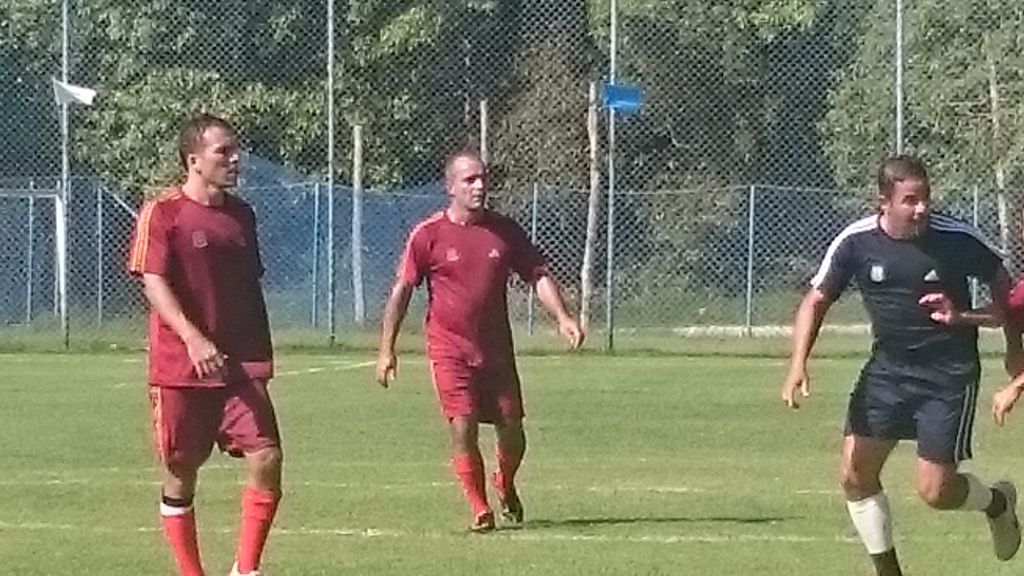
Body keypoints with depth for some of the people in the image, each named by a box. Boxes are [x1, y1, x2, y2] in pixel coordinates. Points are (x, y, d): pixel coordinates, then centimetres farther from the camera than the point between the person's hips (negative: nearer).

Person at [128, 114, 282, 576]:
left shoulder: (241, 215, 13)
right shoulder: (162, 213, -6)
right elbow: (153, 282, -14)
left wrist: (261, 358, 21)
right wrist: (193, 338, -28)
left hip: (241, 365, 4)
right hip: (178, 366, -4)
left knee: (266, 458, -11)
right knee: (181, 473, 4)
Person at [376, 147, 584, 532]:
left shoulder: (505, 231, 4)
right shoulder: (428, 235, -4)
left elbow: (538, 276, 9)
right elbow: (402, 290, -1)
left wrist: (562, 317, -6)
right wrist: (386, 349, -4)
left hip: (496, 349, 3)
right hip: (449, 350, -3)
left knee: (512, 432, 4)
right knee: (462, 428, -12)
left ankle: (505, 487, 35)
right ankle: (480, 509, 3)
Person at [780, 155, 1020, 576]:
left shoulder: (958, 239, -16)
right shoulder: (856, 242, -10)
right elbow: (817, 300, -1)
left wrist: (964, 318, -21)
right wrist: (798, 365, -14)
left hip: (949, 375, -3)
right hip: (888, 368, 4)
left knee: (934, 490, -7)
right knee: (855, 475, -4)